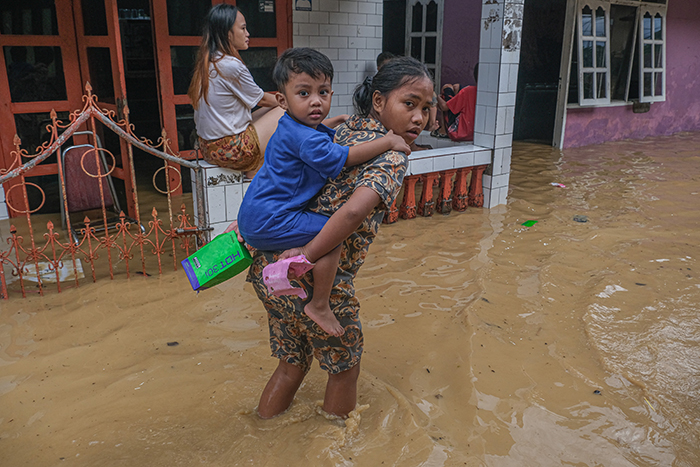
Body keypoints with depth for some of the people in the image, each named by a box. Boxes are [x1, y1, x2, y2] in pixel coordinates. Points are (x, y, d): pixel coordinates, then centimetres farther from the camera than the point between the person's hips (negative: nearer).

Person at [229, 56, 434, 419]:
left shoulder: (348, 129, 12)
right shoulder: (392, 157, -13)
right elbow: (354, 211, -32)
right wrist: (307, 256, -22)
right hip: (314, 282, -7)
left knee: (292, 363, 27)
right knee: (344, 368, 20)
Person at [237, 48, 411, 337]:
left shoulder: (290, 128, 11)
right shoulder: (305, 138, -22)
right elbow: (344, 157, -22)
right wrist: (387, 142, -15)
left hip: (253, 216, 11)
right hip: (269, 223, -11)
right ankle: (318, 306, -10)